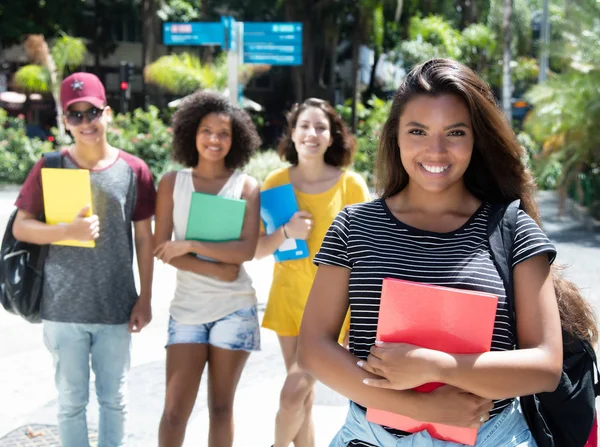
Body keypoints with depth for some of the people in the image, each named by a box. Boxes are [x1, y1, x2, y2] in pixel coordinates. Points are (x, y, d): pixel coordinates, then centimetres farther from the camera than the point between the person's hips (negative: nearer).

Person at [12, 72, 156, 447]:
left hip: (116, 308, 1)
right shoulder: (49, 167, -4)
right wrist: (68, 231, -21)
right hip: (64, 308, -1)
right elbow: (21, 227, -4)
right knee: (72, 401, 10)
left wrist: (145, 300, 2)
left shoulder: (134, 170, -2)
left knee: (114, 399, 13)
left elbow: (145, 239, 3)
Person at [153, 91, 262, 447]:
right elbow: (162, 248, -4)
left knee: (221, 407, 8)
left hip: (234, 309, -1)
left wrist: (189, 246, -13)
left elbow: (247, 250, -12)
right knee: (175, 410, -4)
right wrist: (216, 269, -14)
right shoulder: (172, 183, 2)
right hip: (187, 307, 1)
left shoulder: (246, 187, -1)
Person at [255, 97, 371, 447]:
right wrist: (285, 232, -20)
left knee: (293, 395, -9)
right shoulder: (277, 182, -1)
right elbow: (256, 249, 0)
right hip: (289, 297, 3)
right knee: (303, 395, 12)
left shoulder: (351, 184, -9)